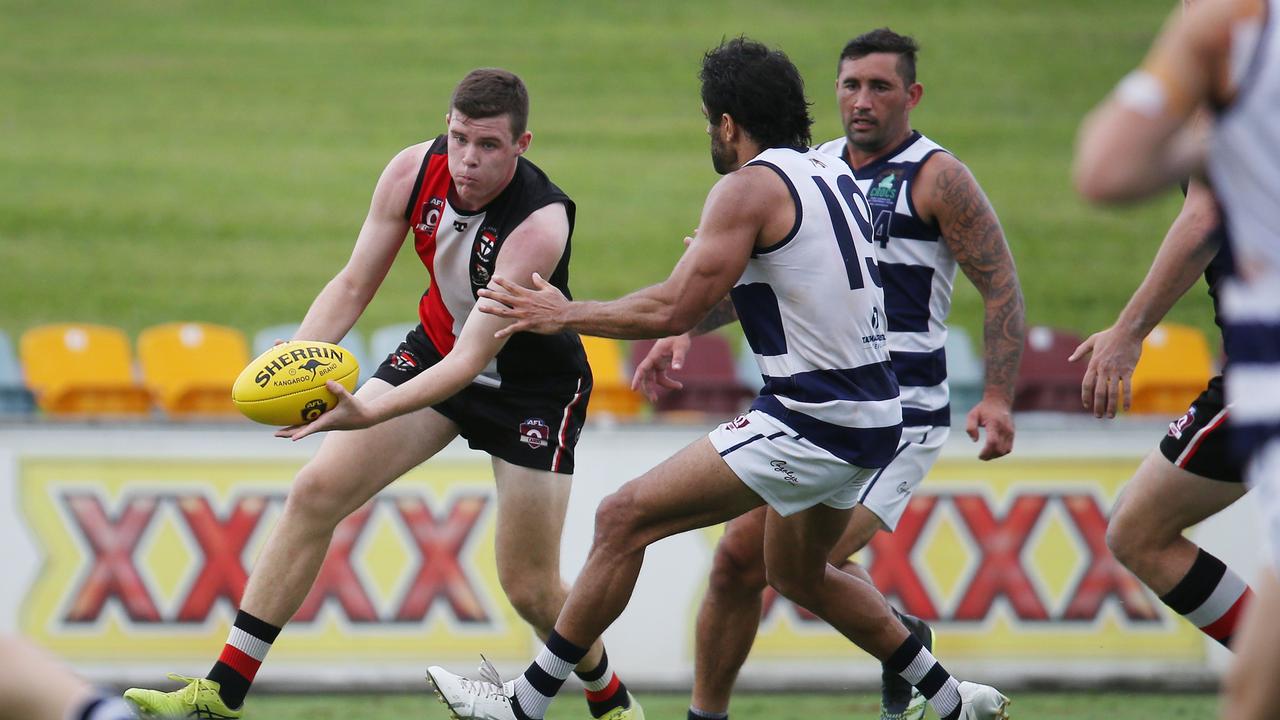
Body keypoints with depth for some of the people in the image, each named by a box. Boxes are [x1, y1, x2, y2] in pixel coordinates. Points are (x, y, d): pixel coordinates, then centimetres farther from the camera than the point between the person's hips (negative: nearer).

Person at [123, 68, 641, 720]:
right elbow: (353, 284, -8)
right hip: (435, 349, 5)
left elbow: (473, 356, -38)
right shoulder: (413, 171, -18)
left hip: (532, 390, -5)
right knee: (315, 494, -7)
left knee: (530, 589, -3)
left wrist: (371, 413, -51)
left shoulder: (540, 223, -34)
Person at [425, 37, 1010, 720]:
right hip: (874, 414, 9)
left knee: (624, 518, -6)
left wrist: (563, 314, -5)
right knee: (796, 572, 30)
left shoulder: (749, 186, -12)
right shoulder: (830, 172, 13)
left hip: (809, 423, -9)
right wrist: (728, 284, 30)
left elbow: (674, 310, -16)